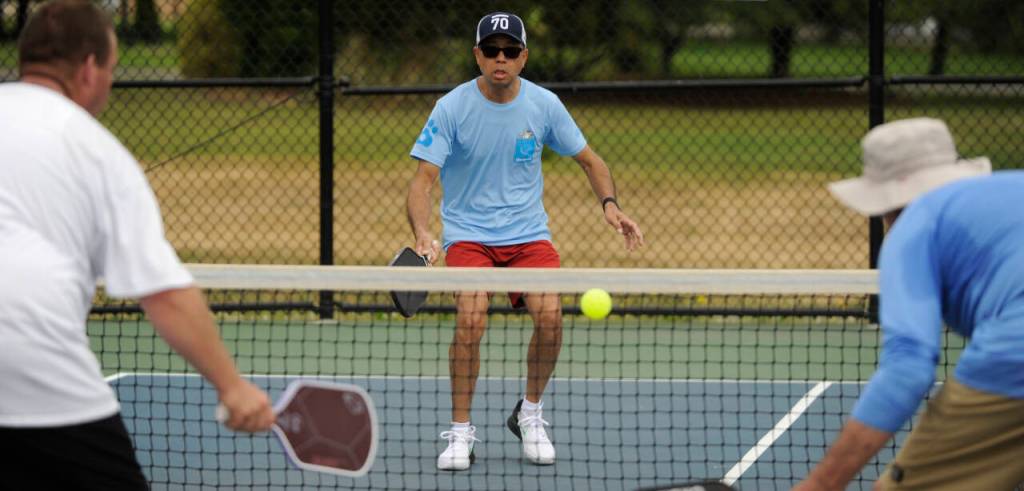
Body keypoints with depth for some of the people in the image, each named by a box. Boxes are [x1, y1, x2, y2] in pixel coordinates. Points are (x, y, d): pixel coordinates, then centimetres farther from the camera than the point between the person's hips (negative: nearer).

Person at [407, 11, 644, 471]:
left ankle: (529, 415, 5)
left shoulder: (544, 104, -2)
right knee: (471, 318, -27)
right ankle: (460, 432, -10)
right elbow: (423, 178, -15)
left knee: (550, 314, -21)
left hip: (527, 234, 2)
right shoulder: (452, 108, -10)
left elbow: (590, 160, 10)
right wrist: (422, 234, -33)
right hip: (468, 234, -2)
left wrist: (609, 204, -9)